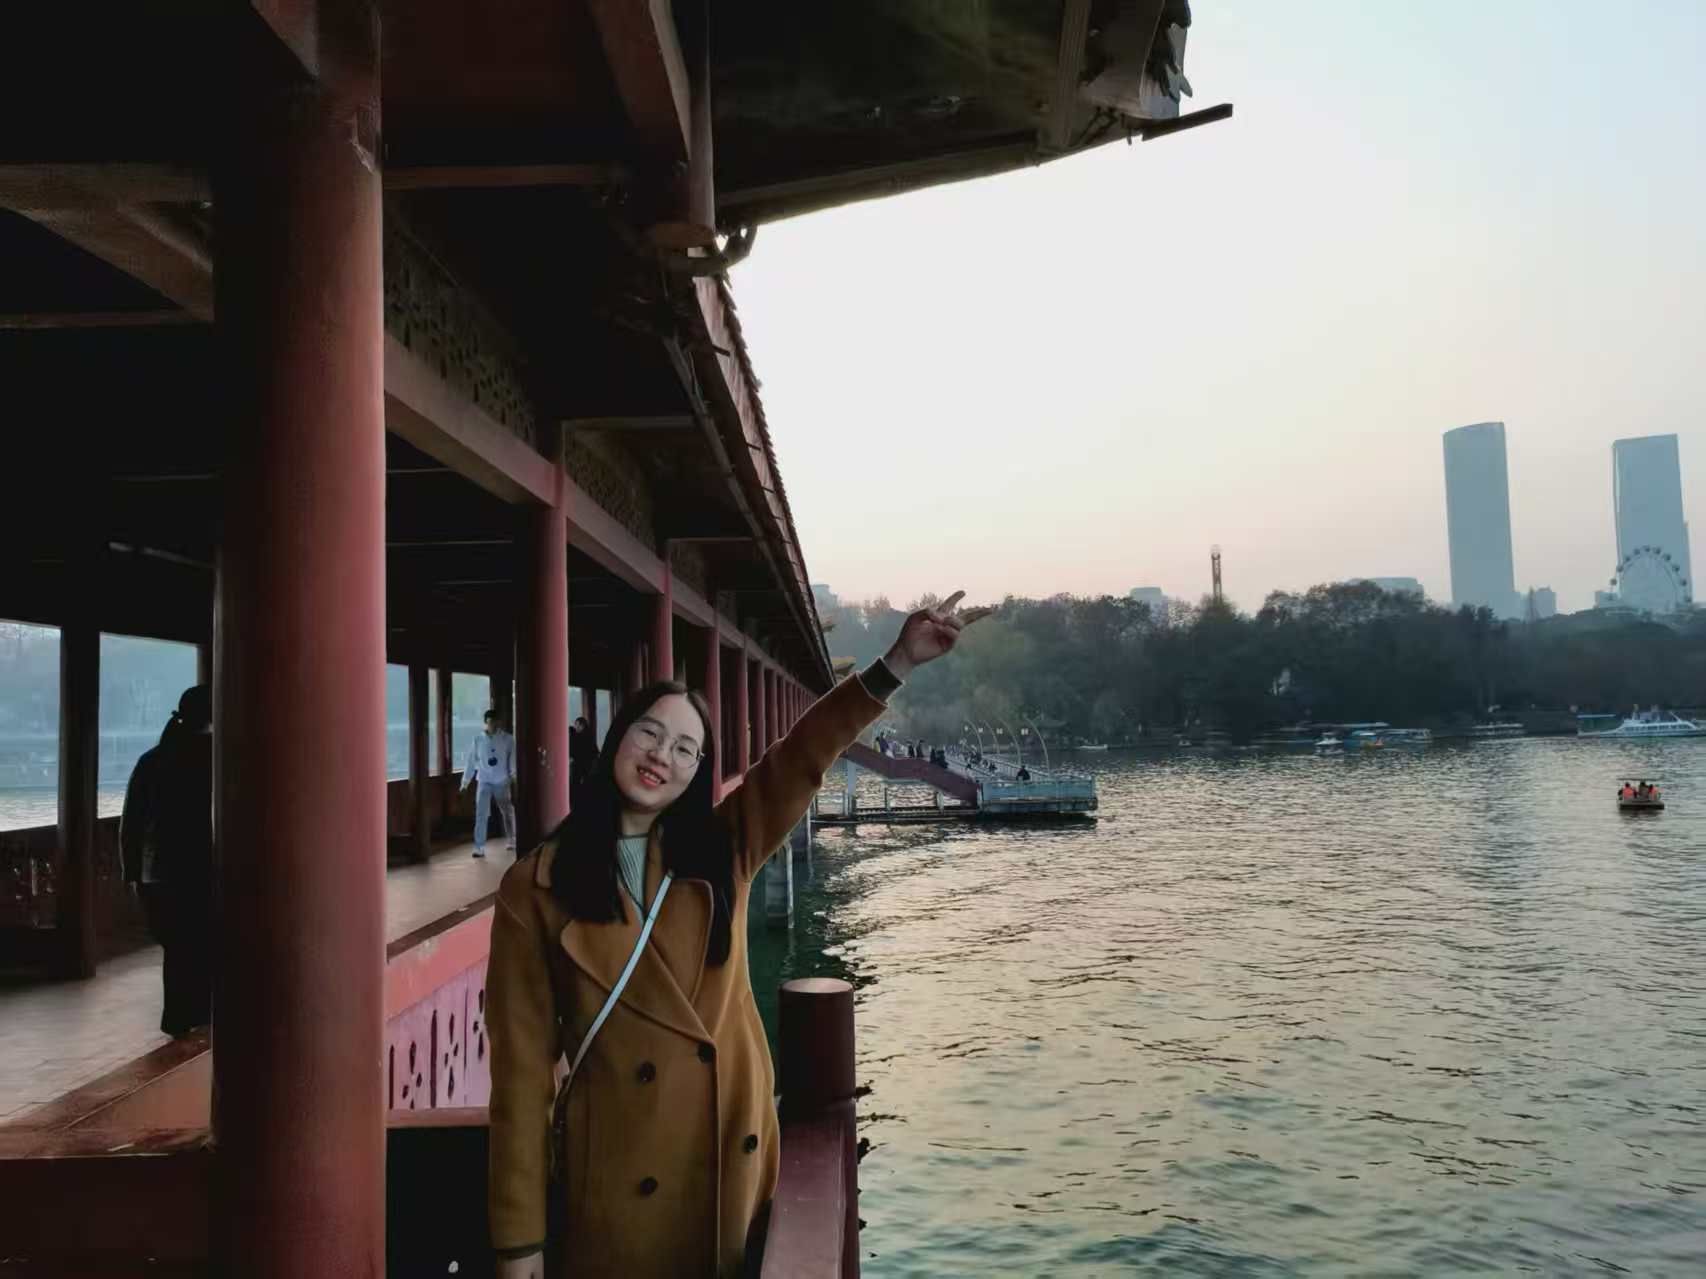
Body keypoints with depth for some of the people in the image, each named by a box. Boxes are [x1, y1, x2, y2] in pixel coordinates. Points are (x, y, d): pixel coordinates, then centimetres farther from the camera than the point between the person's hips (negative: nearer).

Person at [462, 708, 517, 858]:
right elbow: (471, 762, 3)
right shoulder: (478, 740, -1)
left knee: (508, 813, 15)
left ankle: (512, 840, 34)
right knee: (481, 815, -9)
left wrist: (514, 776, -16)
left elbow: (513, 759, -5)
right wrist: (465, 781, 3)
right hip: (484, 782, 0)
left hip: (502, 782, 0)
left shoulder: (508, 739, -4)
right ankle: (479, 847, -8)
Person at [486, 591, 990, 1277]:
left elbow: (804, 756, -9)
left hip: (736, 1156, 4)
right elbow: (523, 1063, -8)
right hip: (619, 1173, -3)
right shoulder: (535, 889, -7)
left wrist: (896, 664, -21)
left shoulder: (720, 852, 2)